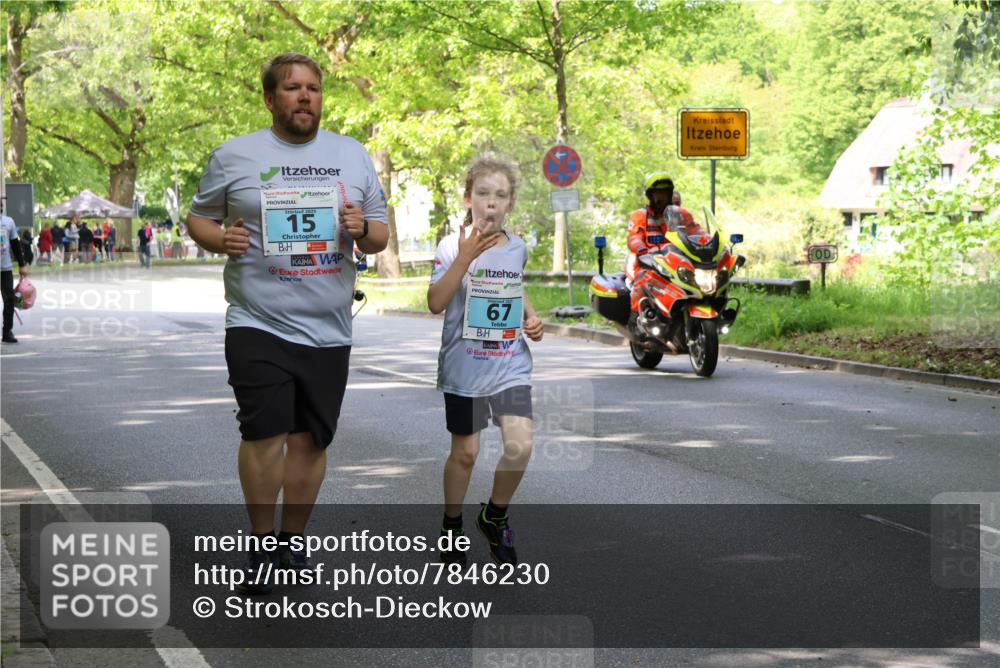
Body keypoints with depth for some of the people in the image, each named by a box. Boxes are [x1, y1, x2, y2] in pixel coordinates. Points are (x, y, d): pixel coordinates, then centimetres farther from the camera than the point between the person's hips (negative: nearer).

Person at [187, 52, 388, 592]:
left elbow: (381, 237, 13)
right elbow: (198, 218, 9)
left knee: (310, 440, 8)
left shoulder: (353, 156, 11)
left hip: (328, 330, 3)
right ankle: (260, 544, 6)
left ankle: (292, 541, 22)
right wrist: (221, 239, -13)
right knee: (265, 435, -10)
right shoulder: (234, 156, 3)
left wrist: (363, 229, -9)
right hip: (258, 324, -3)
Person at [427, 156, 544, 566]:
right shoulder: (453, 246, -8)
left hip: (510, 364, 3)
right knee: (465, 452, 7)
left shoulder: (517, 247, 5)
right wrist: (466, 258, -25)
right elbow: (435, 303, -18)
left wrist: (531, 317, 6)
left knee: (520, 446, -11)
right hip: (465, 366, -3)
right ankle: (452, 525, 28)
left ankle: (495, 517, 13)